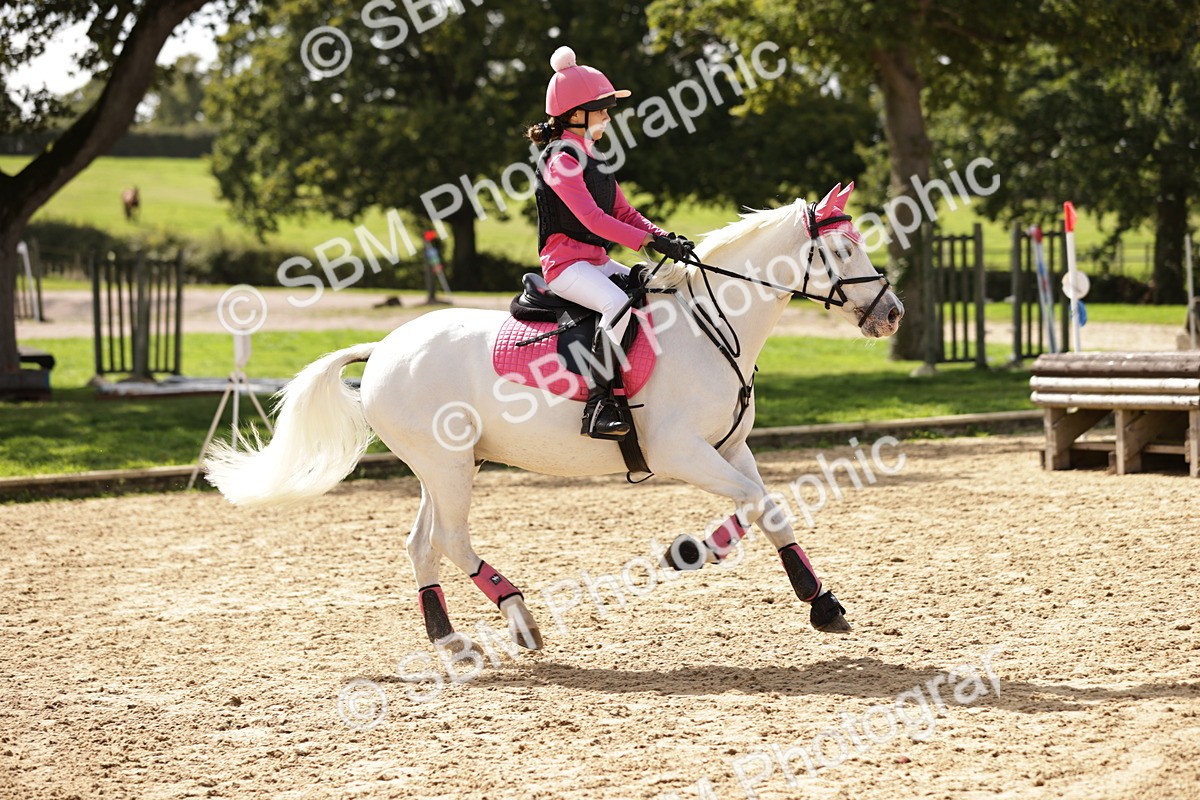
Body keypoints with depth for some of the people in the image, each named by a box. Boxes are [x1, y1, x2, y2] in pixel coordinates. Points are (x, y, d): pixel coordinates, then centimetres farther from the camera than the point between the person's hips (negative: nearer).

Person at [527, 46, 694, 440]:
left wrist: (667, 238, -1)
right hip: (566, 263, -10)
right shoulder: (561, 160, -11)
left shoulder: (594, 159, 18)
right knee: (620, 305, -34)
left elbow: (624, 212, 16)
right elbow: (591, 217, -22)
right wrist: (649, 241, -26)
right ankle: (597, 406, -34)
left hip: (597, 260, 10)